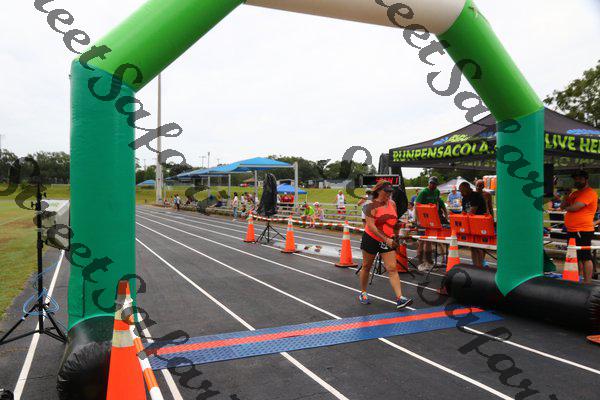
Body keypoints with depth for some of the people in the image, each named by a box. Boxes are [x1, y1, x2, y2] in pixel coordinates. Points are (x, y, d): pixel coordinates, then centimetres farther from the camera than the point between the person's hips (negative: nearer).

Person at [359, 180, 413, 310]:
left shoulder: (392, 204, 2)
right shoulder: (372, 206, -15)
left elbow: (395, 222, 18)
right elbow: (371, 226, -25)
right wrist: (386, 239, -29)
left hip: (388, 241, 4)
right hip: (371, 239, -4)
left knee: (392, 269, -6)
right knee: (366, 266, 12)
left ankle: (400, 299, -12)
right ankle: (363, 293, 32)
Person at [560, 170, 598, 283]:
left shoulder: (590, 193, -10)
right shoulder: (575, 193, 20)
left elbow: (575, 207, -21)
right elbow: (562, 207, 17)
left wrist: (566, 207, 0)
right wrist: (566, 196, 1)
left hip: (583, 231, -10)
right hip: (572, 231, 10)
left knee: (585, 257, -7)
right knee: (576, 256, 16)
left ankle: (587, 282, -5)